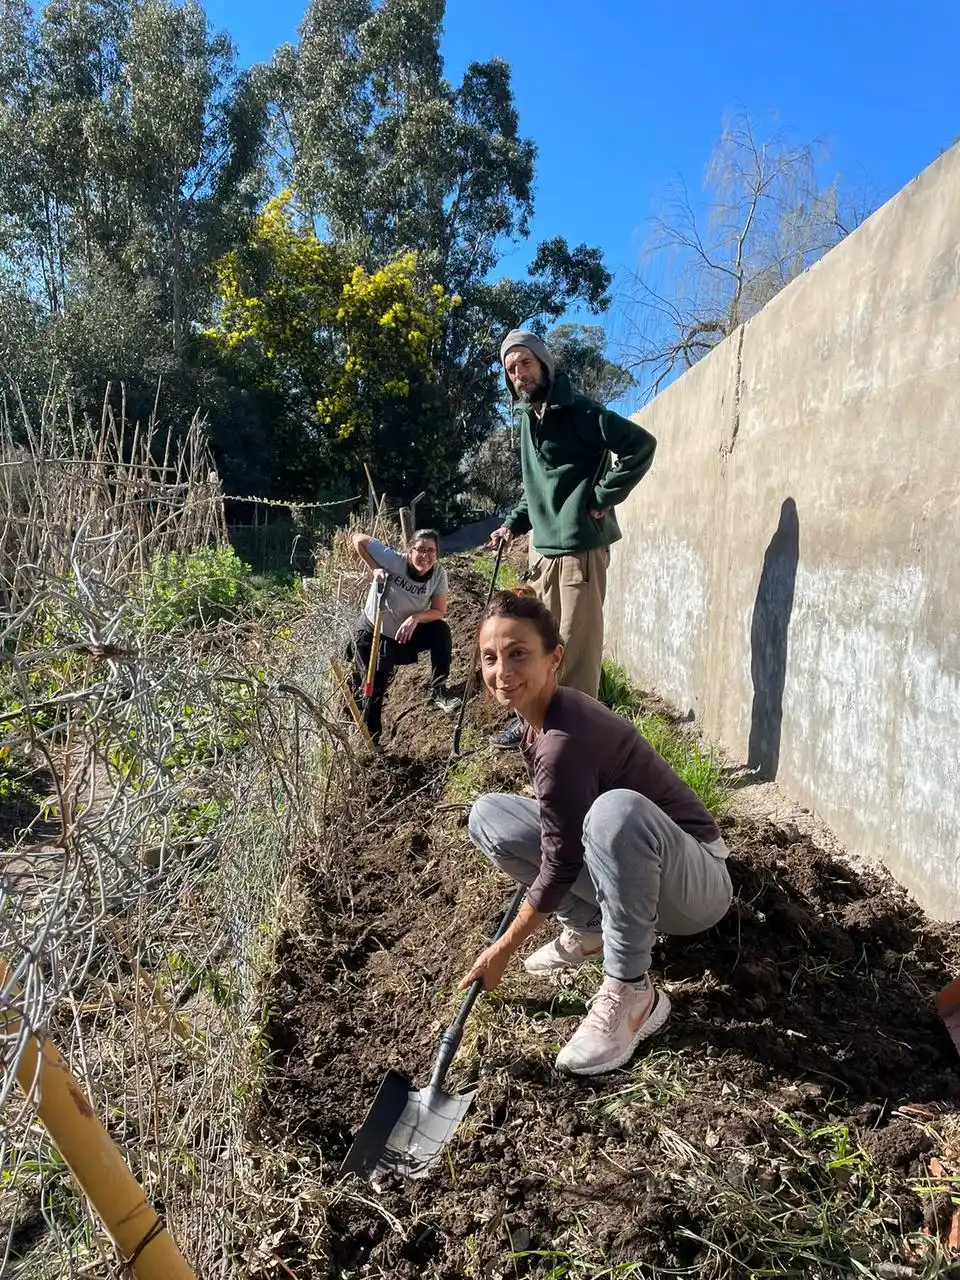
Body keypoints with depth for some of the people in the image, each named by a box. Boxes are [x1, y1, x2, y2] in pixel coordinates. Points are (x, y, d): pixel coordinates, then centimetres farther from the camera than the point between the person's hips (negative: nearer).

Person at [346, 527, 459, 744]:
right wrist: (374, 569, -30)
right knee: (372, 690, -4)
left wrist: (416, 618, -32)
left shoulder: (439, 574, -17)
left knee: (441, 630, -20)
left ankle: (438, 691, -4)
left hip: (405, 634, 3)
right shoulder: (393, 561, -27)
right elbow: (358, 539, -20)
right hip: (372, 635, -3)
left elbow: (439, 612, -13)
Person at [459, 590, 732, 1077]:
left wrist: (502, 951, -8)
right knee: (487, 816, -2)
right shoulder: (544, 713, -3)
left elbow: (561, 866, -21)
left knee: (615, 810, -42)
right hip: (630, 870, 8)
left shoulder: (563, 744, -29)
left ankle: (632, 993, -21)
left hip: (694, 881, -8)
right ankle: (589, 928, 10)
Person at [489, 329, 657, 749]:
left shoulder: (577, 412, -9)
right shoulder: (526, 418, 16)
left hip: (580, 547, -8)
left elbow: (641, 444, -17)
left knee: (576, 647, -3)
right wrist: (513, 523, 13)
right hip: (542, 547, 8)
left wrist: (602, 498, -15)